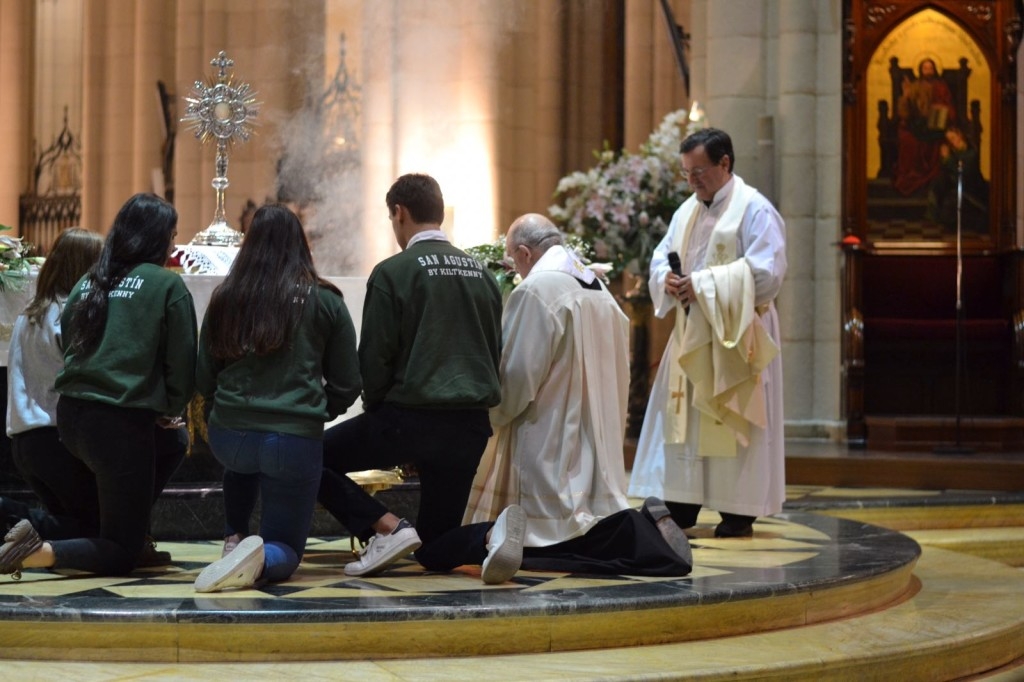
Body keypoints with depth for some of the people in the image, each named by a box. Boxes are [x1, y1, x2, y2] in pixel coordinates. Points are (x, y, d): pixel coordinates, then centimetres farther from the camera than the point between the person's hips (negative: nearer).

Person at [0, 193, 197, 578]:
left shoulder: (88, 283, 13)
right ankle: (38, 553, -21)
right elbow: (182, 363, -3)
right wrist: (170, 412, 17)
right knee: (120, 556, 2)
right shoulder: (167, 286, -3)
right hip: (123, 422, -7)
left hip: (71, 416, 7)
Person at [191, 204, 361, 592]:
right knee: (285, 549, 9)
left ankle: (235, 542, 28)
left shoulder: (224, 299, 3)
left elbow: (203, 382, 10)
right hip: (296, 441, -3)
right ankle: (261, 560, -25)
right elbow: (347, 386, 4)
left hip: (229, 438, 3)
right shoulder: (324, 301, -1)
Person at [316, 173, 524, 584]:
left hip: (409, 416, -6)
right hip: (472, 425, 6)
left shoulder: (393, 272, -7)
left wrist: (376, 411, 9)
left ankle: (386, 528, -6)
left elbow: (375, 357, -8)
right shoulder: (481, 273, 11)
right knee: (434, 551, 15)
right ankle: (492, 533, -19)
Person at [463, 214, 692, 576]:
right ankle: (643, 526, -6)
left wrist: (493, 415, 4)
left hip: (551, 448, -9)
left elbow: (517, 373, -15)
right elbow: (618, 372, 14)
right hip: (596, 442, 9)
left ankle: (638, 535, -21)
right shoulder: (601, 291, 12)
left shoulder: (535, 290, -14)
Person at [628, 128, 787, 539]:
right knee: (683, 417, 6)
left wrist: (703, 284, -20)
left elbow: (766, 271, -18)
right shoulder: (688, 210, 13)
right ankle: (682, 505, 11)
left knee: (731, 420, -5)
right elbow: (662, 255, 17)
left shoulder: (754, 209, -10)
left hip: (734, 335, -7)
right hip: (691, 334, 7)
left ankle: (740, 513, 2)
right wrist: (667, 278, -8)